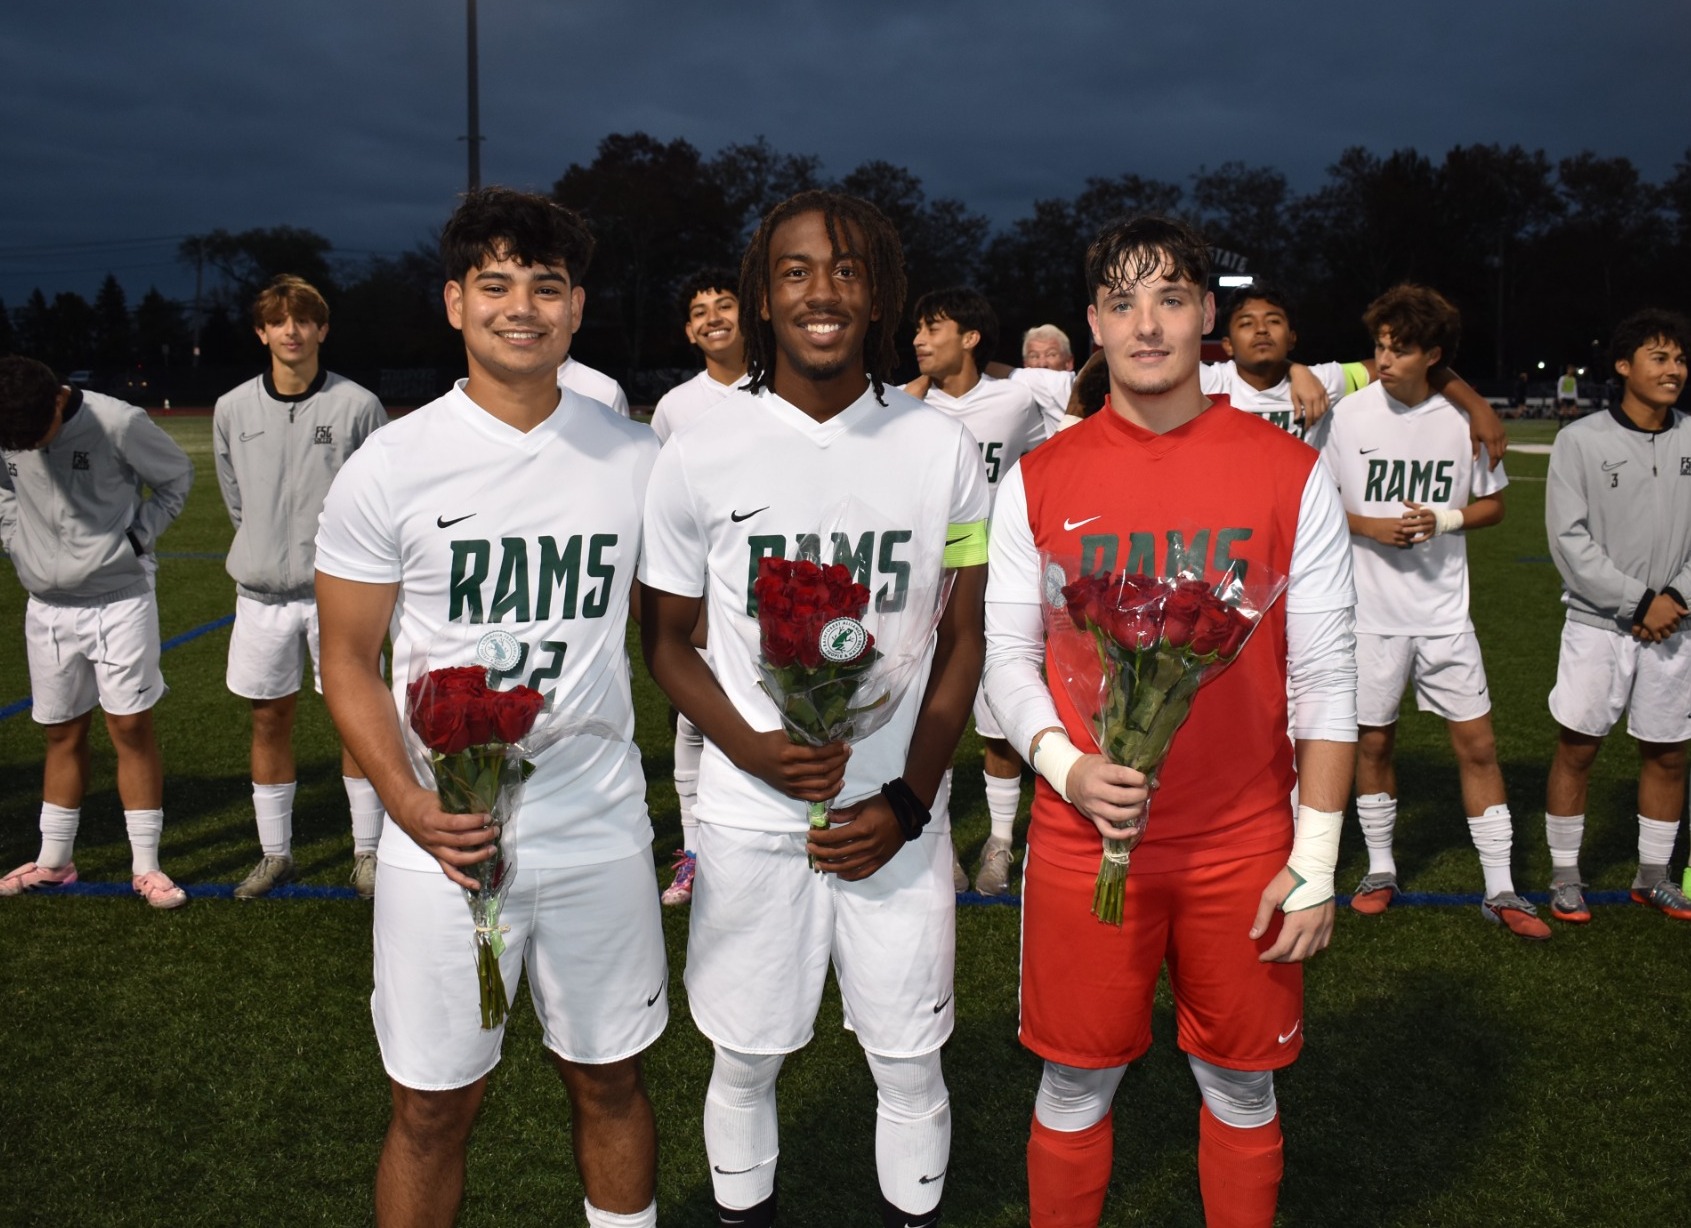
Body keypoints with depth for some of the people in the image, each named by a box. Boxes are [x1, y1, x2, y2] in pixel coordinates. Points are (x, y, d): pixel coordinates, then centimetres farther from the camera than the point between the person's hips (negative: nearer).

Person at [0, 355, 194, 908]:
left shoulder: (119, 422, -18)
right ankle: (53, 861, 25)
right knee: (62, 733, 13)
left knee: (131, 727, -1)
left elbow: (177, 476, -3)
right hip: (46, 607, 4)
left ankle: (145, 866, 8)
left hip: (120, 599, -4)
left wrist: (136, 537, -9)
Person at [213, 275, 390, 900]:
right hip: (261, 591, 3)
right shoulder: (232, 409, 2)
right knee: (269, 720, 10)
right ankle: (274, 853, 23)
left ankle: (368, 850, 15)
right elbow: (236, 496, 16)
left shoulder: (357, 405, -7)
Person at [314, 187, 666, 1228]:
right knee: (434, 1105, 10)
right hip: (444, 842, -1)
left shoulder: (637, 458, 1)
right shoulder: (390, 467, -5)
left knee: (610, 1078, 16)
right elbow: (349, 661, -2)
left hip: (602, 834, 2)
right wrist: (408, 803, -17)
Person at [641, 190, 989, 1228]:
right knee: (744, 1061, 14)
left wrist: (905, 802, -7)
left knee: (910, 1064, 13)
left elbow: (963, 640, 2)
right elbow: (666, 637, 3)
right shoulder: (700, 458, -4)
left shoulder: (942, 449, -1)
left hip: (898, 819, 1)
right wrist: (751, 749, -14)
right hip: (751, 818, 0)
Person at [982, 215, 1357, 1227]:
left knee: (1241, 1083, 15)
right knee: (1079, 1084, 12)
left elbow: (1326, 676, -1)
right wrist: (1065, 765, -14)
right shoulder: (1039, 482, 0)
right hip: (1083, 841, 0)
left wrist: (1315, 863, -4)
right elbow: (1008, 653, 4)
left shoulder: (1292, 475, -2)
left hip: (1245, 849, 0)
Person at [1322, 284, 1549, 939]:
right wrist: (1371, 526, -15)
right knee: (1374, 740, 10)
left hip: (1444, 610, 1)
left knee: (1477, 743, 2)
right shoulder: (1348, 414, -5)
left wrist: (1443, 521, -12)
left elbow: (1492, 504, 8)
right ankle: (1381, 867, 28)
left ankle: (1500, 890, 13)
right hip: (1369, 609, -1)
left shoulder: (1463, 418, -2)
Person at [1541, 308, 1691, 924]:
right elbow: (1569, 539, -10)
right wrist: (1638, 601, -13)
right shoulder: (1581, 440, -6)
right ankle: (1565, 875, 17)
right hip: (1597, 624, -3)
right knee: (1576, 748, 2)